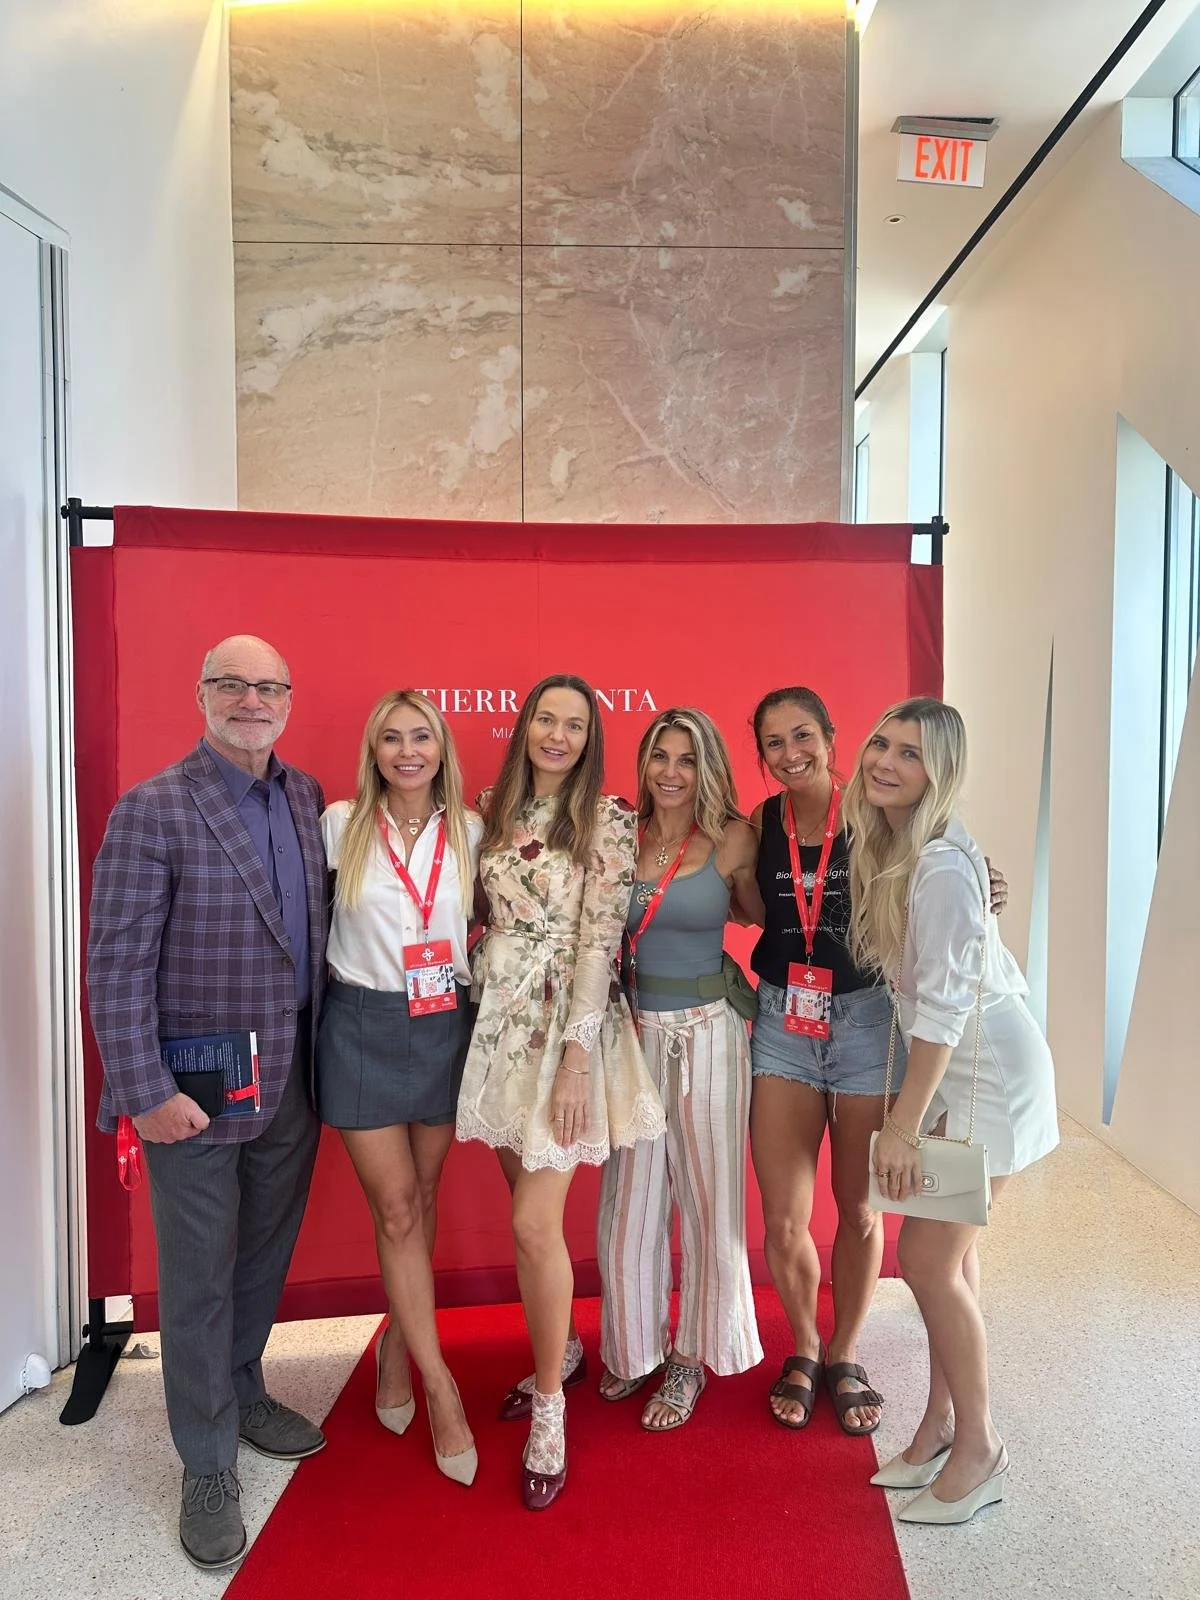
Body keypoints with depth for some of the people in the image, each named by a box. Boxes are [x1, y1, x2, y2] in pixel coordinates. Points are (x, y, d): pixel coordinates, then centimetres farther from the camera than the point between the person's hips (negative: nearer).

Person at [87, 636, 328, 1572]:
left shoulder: (307, 797, 4)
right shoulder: (153, 811, -14)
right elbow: (117, 966, -14)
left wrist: (320, 1055, 6)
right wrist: (147, 1094, -16)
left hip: (291, 1085, 6)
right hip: (197, 1093, -5)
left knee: (264, 1259, 21)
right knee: (199, 1281, 10)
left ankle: (240, 1391, 46)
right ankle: (208, 1467, 30)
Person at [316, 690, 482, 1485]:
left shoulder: (469, 832, 2)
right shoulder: (342, 825, -3)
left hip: (445, 1026, 2)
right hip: (364, 1027, -2)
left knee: (421, 1199, 13)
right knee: (396, 1205, 0)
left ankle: (397, 1342, 36)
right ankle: (441, 1388, 11)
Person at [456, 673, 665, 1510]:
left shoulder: (607, 819, -7)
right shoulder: (497, 813, 9)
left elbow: (600, 938, -13)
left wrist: (575, 1055, -17)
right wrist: (485, 1000, 7)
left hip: (565, 1025, -5)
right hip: (498, 1020, 5)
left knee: (534, 1224, -7)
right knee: (531, 1208, 13)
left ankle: (550, 1411, 11)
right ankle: (557, 1354, 34)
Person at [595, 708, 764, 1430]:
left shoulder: (733, 839, -6)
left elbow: (760, 912, 6)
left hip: (708, 1032, -2)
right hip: (636, 1031, 3)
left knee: (706, 1199, 9)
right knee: (630, 1198, 12)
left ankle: (691, 1357, 29)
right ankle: (635, 1344, 35)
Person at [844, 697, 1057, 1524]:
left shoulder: (943, 866, -26)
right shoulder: (885, 843, 1)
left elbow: (945, 1005, -24)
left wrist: (903, 1127, -19)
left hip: (986, 1069, -8)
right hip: (952, 1061, 8)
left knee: (930, 1260, -1)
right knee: (951, 1254, 16)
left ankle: (978, 1450, 20)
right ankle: (944, 1421, 33)